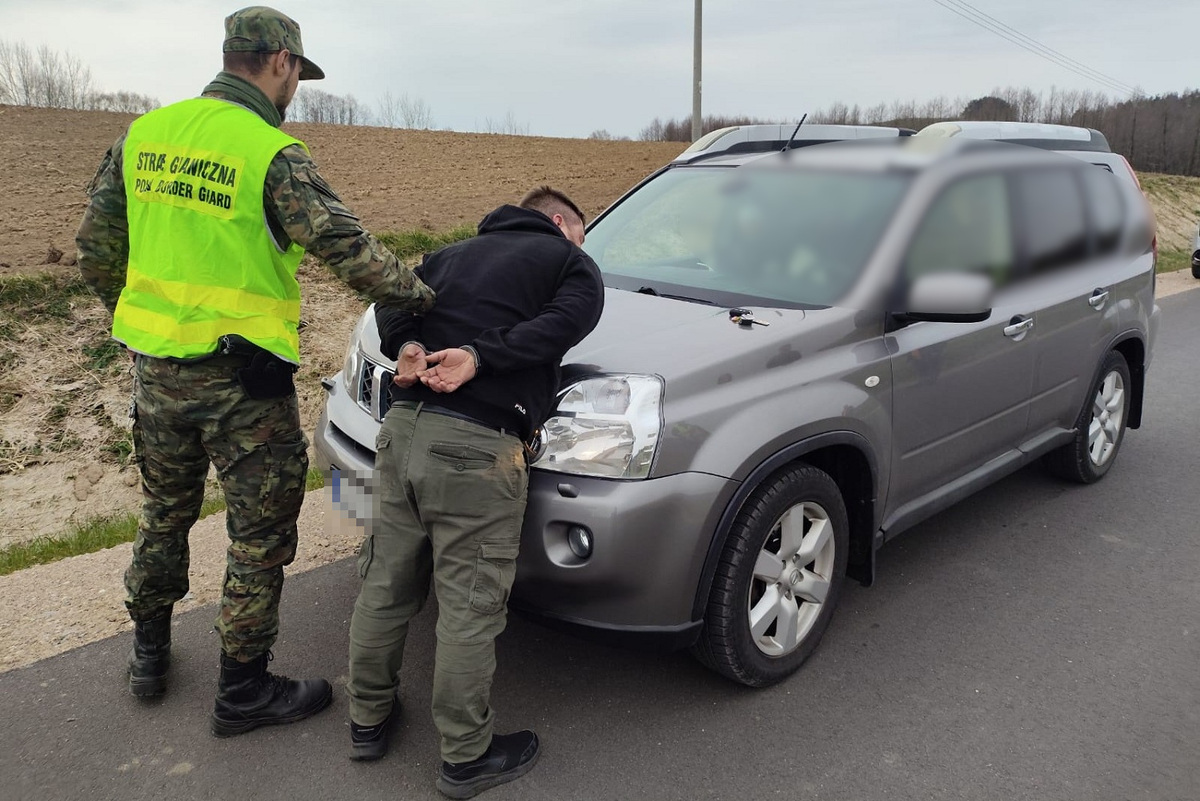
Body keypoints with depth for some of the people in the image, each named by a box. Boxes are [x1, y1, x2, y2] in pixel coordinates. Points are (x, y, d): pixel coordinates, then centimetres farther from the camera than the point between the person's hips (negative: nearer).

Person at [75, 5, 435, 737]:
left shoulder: (145, 133, 5)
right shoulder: (273, 154, -15)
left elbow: (97, 247, 10)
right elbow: (348, 250, -22)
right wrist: (419, 293, -9)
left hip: (155, 367, 7)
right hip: (240, 378, -6)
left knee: (165, 510, 25)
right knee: (261, 532, 8)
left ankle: (149, 652, 41)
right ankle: (244, 690, 20)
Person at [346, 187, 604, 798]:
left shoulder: (458, 252, 25)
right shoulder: (572, 263, 10)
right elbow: (565, 321, -10)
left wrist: (406, 345, -2)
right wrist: (478, 355, -14)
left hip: (402, 427, 6)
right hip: (475, 447, -6)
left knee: (386, 586, 18)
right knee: (469, 609, 4)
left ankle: (367, 721, 35)